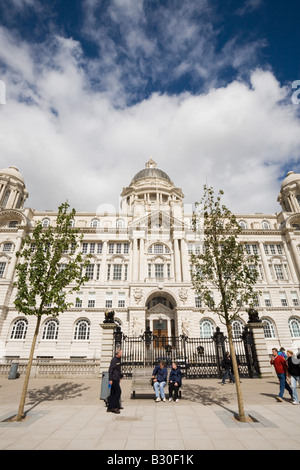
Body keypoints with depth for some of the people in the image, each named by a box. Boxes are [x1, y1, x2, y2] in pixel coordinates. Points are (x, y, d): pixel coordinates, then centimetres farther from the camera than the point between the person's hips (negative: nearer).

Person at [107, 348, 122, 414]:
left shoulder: (119, 359, 12)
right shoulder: (114, 360, -17)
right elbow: (110, 370, -19)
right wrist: (110, 379, -20)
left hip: (116, 379, 9)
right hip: (114, 379, -9)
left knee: (112, 393, 12)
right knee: (118, 391, -6)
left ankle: (110, 407, 18)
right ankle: (114, 407, 1)